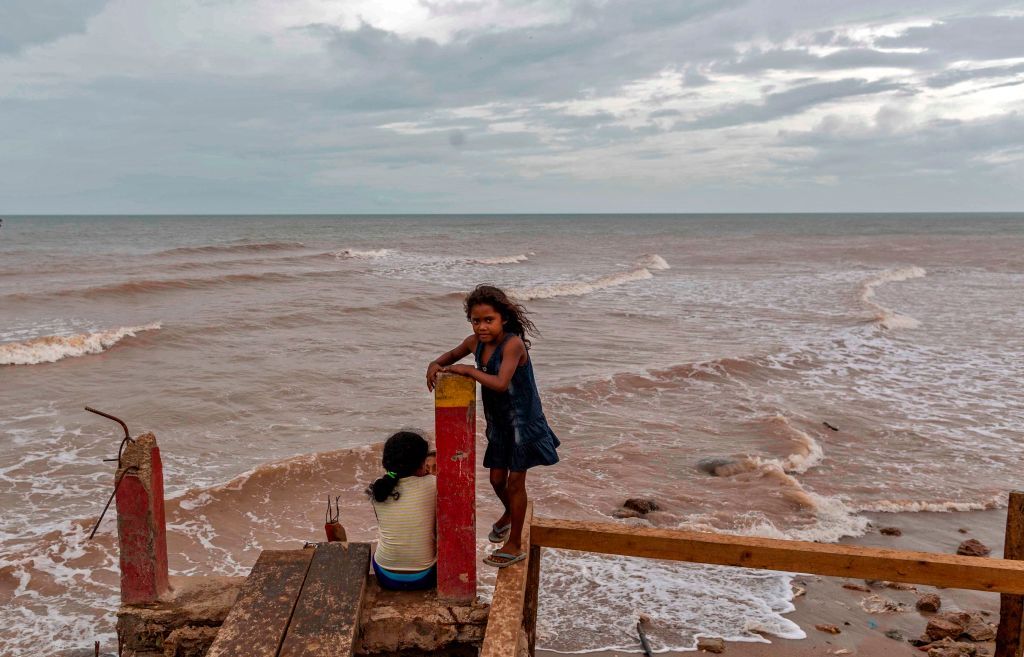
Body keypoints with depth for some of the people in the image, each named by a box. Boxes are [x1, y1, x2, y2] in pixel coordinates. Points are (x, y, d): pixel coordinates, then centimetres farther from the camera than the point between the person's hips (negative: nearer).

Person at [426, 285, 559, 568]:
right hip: (498, 422, 6)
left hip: (523, 422, -6)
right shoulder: (475, 342, -5)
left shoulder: (513, 344, -26)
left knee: (515, 482, 4)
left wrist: (467, 370, -29)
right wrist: (435, 364, -6)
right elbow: (452, 355, 15)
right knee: (497, 479, 18)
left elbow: (501, 383, -38)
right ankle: (509, 514, 52)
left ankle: (515, 546, 21)